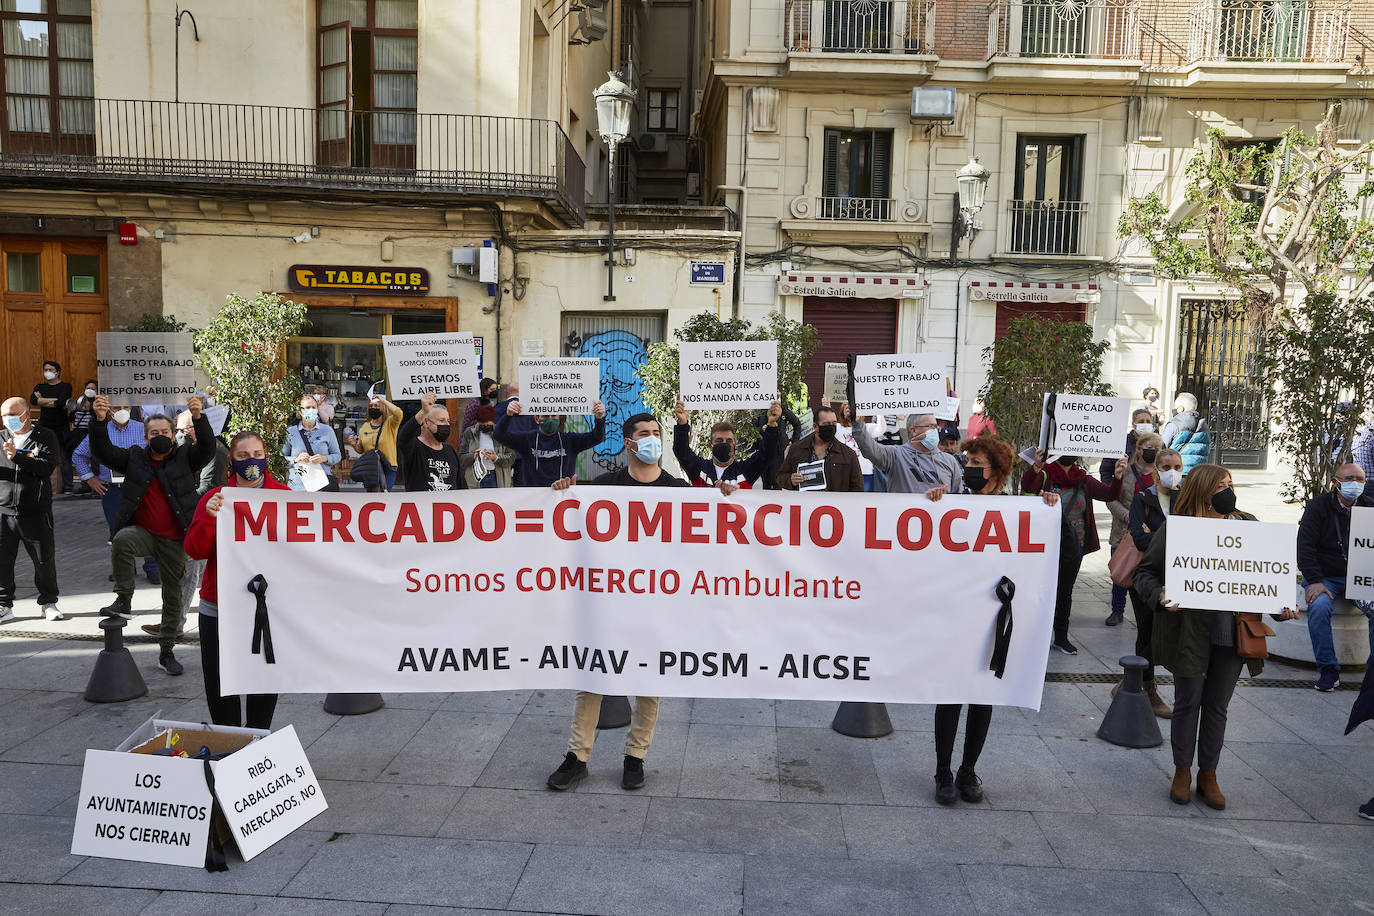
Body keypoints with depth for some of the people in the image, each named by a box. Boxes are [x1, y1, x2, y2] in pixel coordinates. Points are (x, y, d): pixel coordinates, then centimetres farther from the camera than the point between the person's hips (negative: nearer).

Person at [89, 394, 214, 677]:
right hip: (142, 533, 0)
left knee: (173, 595, 8)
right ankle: (124, 601, -25)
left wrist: (198, 418, -35)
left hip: (174, 541, 0)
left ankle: (166, 652, 22)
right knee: (122, 539, -37)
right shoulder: (134, 458, 6)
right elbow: (103, 451, -6)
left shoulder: (184, 457, 1)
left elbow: (207, 449, -17)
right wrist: (100, 420, -24)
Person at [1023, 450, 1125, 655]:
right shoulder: (1045, 474, -9)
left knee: (1065, 592, 15)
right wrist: (1035, 467, -48)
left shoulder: (1084, 480, 4)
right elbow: (1026, 487, -28)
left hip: (1074, 548, 4)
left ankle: (1061, 638, 27)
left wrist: (1117, 476, -26)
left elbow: (1109, 494, -7)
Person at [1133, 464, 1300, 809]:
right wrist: (1160, 596, -24)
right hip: (1190, 631, -3)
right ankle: (1182, 771, 25)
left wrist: (1280, 607, -3)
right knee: (1188, 701, 8)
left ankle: (1208, 775, 27)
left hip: (1233, 634, 4)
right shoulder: (1176, 527, -7)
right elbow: (1145, 571, -5)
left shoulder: (1247, 525, 6)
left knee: (1217, 705, 13)